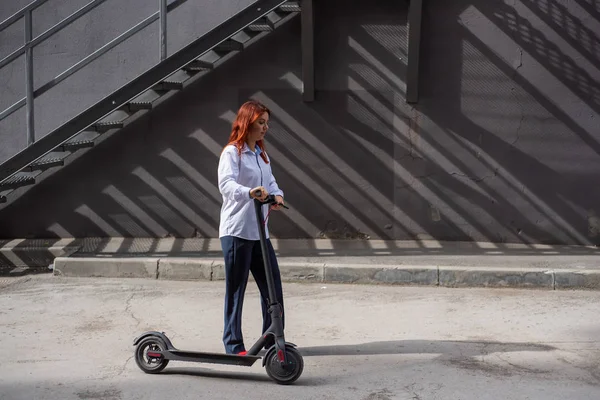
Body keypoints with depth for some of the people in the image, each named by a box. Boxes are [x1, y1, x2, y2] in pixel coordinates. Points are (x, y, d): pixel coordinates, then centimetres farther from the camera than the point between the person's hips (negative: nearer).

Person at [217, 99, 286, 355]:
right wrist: (249, 193, -43)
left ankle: (273, 340, 20)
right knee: (236, 290, 1)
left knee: (273, 287, 9)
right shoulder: (232, 152, -10)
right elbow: (225, 184, -25)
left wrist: (277, 195, -11)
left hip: (259, 231, 8)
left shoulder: (261, 153, 15)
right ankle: (233, 345, 12)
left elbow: (270, 180, 12)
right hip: (236, 231, -8)